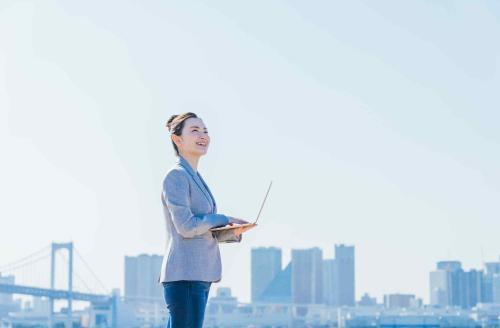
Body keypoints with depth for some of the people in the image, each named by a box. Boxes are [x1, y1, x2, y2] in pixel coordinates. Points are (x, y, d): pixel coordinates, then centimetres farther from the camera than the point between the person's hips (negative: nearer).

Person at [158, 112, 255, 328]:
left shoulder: (196, 178, 21)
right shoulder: (176, 176, -8)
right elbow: (186, 225, -17)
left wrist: (233, 232, 4)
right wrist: (225, 219, -5)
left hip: (198, 277, 10)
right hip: (184, 277, -10)